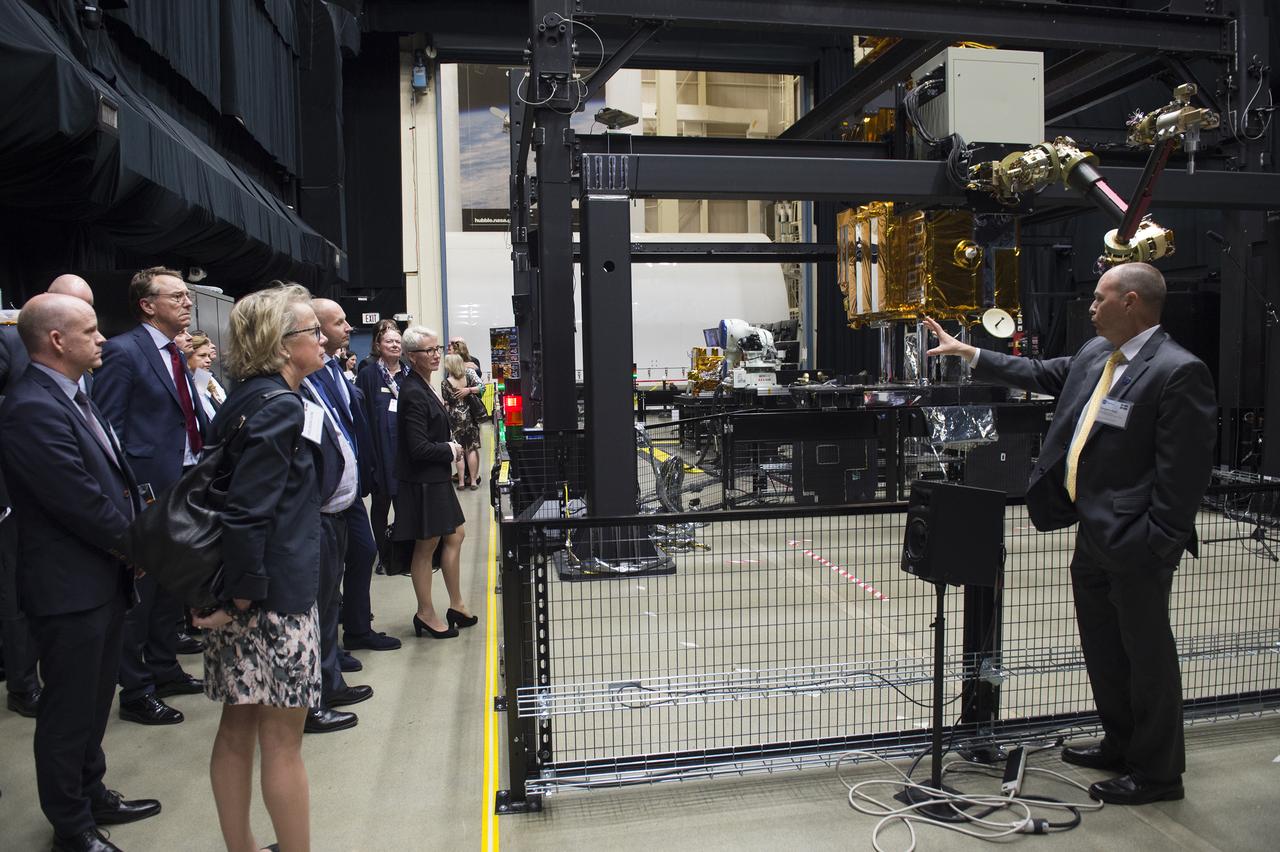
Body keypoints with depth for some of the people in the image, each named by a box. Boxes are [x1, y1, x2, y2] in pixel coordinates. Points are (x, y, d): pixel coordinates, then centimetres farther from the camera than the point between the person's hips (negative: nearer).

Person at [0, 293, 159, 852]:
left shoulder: (73, 398, 9)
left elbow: (114, 480, 13)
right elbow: (81, 501, -23)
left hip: (104, 579, 9)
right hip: (70, 587, -9)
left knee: (94, 702, 23)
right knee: (69, 712, 7)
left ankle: (92, 796, 40)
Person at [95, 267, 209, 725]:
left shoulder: (177, 355, 13)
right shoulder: (122, 352, -12)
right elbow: (109, 430, -15)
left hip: (183, 486, 8)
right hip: (148, 492, -8)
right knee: (139, 592, 3)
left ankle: (164, 669, 34)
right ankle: (135, 692, 16)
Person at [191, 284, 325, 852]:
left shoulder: (246, 400, 10)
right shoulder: (280, 406, -17)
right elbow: (247, 512, -23)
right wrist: (243, 594, -16)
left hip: (245, 595, 9)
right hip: (276, 593, -9)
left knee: (239, 727, 17)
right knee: (282, 738, 3)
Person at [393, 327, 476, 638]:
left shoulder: (424, 387, 9)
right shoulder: (413, 393, -20)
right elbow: (419, 448, -24)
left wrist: (450, 447, 2)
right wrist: (451, 451, -10)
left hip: (436, 478, 10)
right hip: (422, 481, -10)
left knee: (455, 536, 16)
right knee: (426, 547, 3)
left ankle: (456, 606, 28)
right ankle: (426, 614, 17)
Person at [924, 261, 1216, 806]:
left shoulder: (1179, 371, -17)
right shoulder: (1096, 353, 9)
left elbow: (1184, 470, -19)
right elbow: (1043, 374, 24)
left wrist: (1157, 542, -19)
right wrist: (969, 354, 23)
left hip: (1135, 542, -9)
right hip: (1093, 532, 9)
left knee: (1147, 654, 6)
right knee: (1102, 649, 21)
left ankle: (1158, 773, 23)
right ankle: (1122, 745, 40)